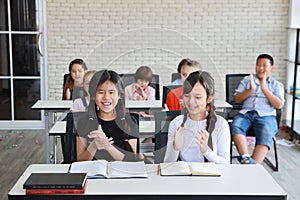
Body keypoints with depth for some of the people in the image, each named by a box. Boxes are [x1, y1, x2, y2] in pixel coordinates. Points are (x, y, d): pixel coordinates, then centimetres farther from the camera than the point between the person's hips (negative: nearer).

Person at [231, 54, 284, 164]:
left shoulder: (277, 85, 18)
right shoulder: (247, 80, 22)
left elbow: (279, 105, 3)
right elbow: (237, 99, 13)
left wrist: (264, 88, -4)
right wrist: (250, 90, -3)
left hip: (266, 116, -1)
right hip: (246, 113, 2)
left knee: (265, 136, -34)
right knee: (235, 126, -33)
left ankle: (253, 165, -45)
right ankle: (246, 158, -46)